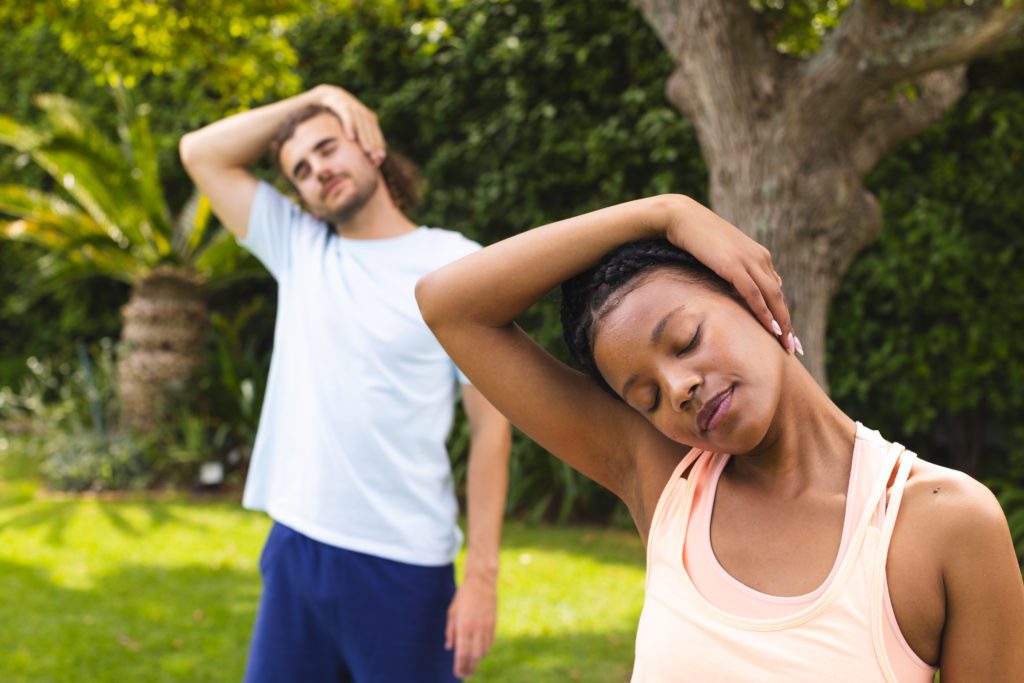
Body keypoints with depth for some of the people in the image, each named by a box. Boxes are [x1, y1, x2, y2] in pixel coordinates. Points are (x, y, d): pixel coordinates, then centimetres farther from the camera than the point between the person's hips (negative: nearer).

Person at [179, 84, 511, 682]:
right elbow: (201, 152, 11)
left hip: (403, 564, -4)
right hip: (295, 545, 4)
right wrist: (313, 97, 5)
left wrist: (482, 574, -10)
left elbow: (492, 424, -6)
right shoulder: (299, 248, 10)